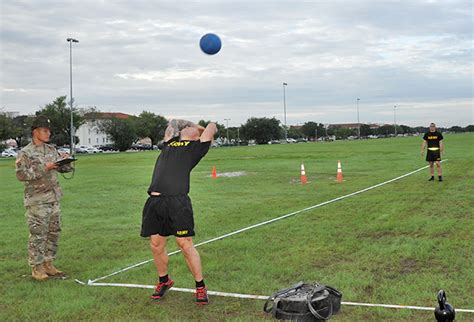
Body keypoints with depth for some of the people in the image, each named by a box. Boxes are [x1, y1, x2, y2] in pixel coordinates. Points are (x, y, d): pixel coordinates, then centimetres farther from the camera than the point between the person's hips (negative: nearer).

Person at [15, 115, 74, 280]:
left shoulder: (52, 150, 12)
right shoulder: (25, 153, -7)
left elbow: (64, 169, 16)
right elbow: (21, 174, -17)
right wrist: (43, 168, -22)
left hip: (54, 199, 7)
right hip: (37, 200, -7)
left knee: (54, 232, 10)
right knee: (38, 234, -3)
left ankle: (48, 264, 21)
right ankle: (37, 268, 6)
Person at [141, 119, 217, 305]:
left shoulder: (196, 147, 12)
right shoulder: (169, 143, 25)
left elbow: (212, 126, 14)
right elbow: (172, 123, 41)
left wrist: (209, 132, 32)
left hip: (177, 201, -5)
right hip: (154, 202, 5)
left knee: (185, 244, -5)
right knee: (156, 245, 10)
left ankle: (200, 287, 9)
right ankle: (164, 281, 31)